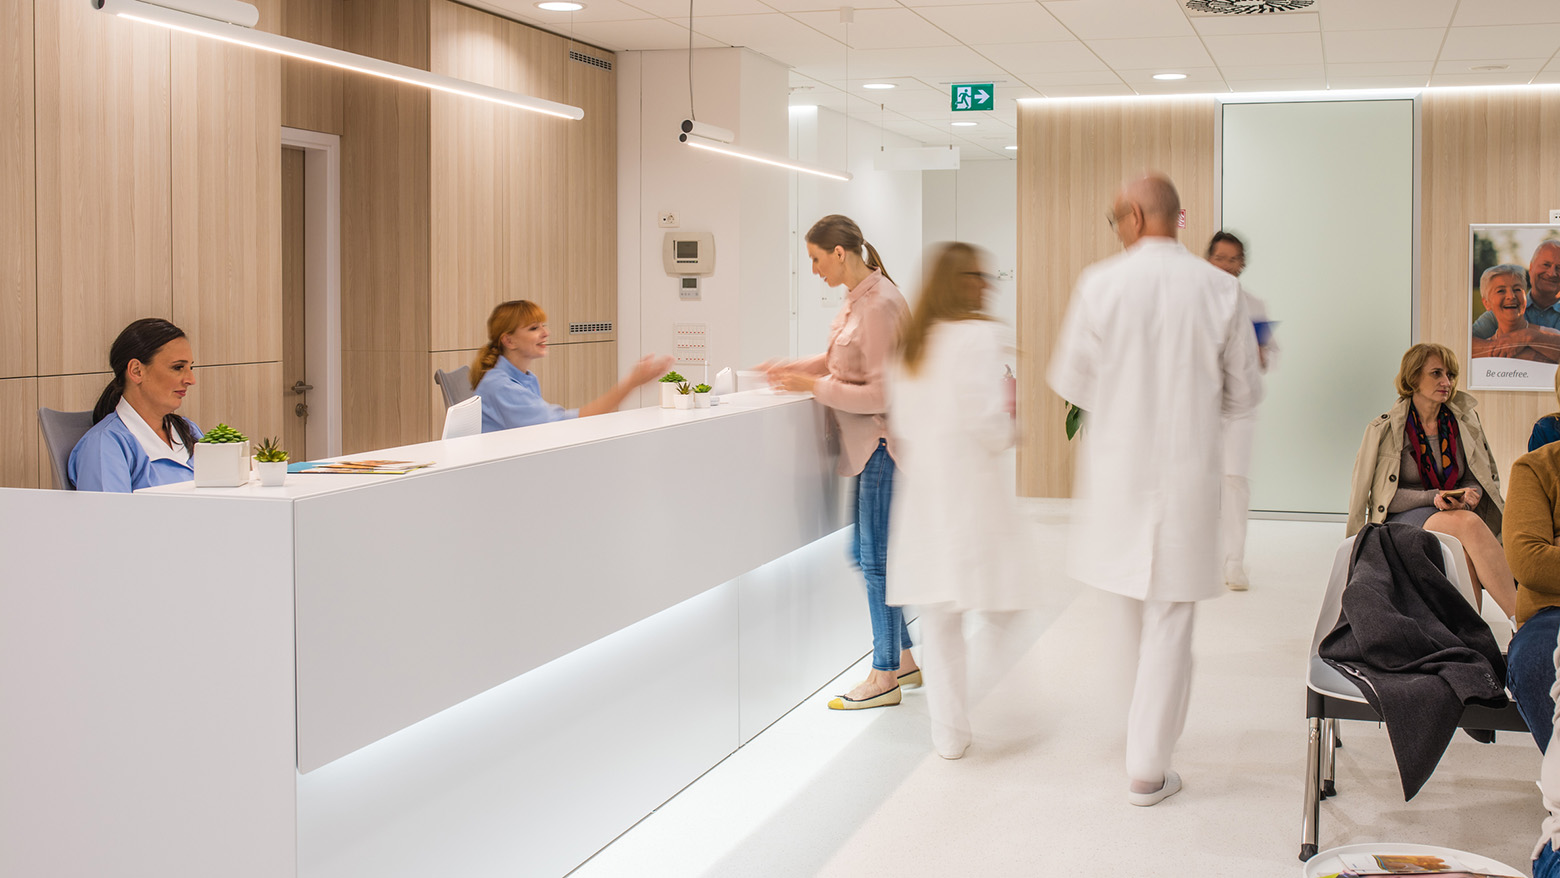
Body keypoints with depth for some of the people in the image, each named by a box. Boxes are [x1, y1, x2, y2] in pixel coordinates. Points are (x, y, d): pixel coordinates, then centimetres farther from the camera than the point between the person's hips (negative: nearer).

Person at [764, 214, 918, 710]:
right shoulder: (857, 298, 9)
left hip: (882, 442, -10)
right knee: (868, 553, 15)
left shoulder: (880, 305, -21)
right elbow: (839, 361, 24)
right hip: (870, 445, 10)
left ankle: (885, 677, 10)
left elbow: (882, 393, -22)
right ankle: (903, 659, 27)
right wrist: (792, 368, 11)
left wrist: (815, 385, -17)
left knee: (876, 558, -1)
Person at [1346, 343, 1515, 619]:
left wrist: (1470, 494, -10)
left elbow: (1480, 479, 16)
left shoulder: (1465, 422, 10)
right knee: (1469, 523, -35)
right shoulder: (1384, 429, -1)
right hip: (1401, 522, -4)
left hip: (1457, 515, 4)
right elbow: (1381, 496, -3)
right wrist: (1432, 498, -17)